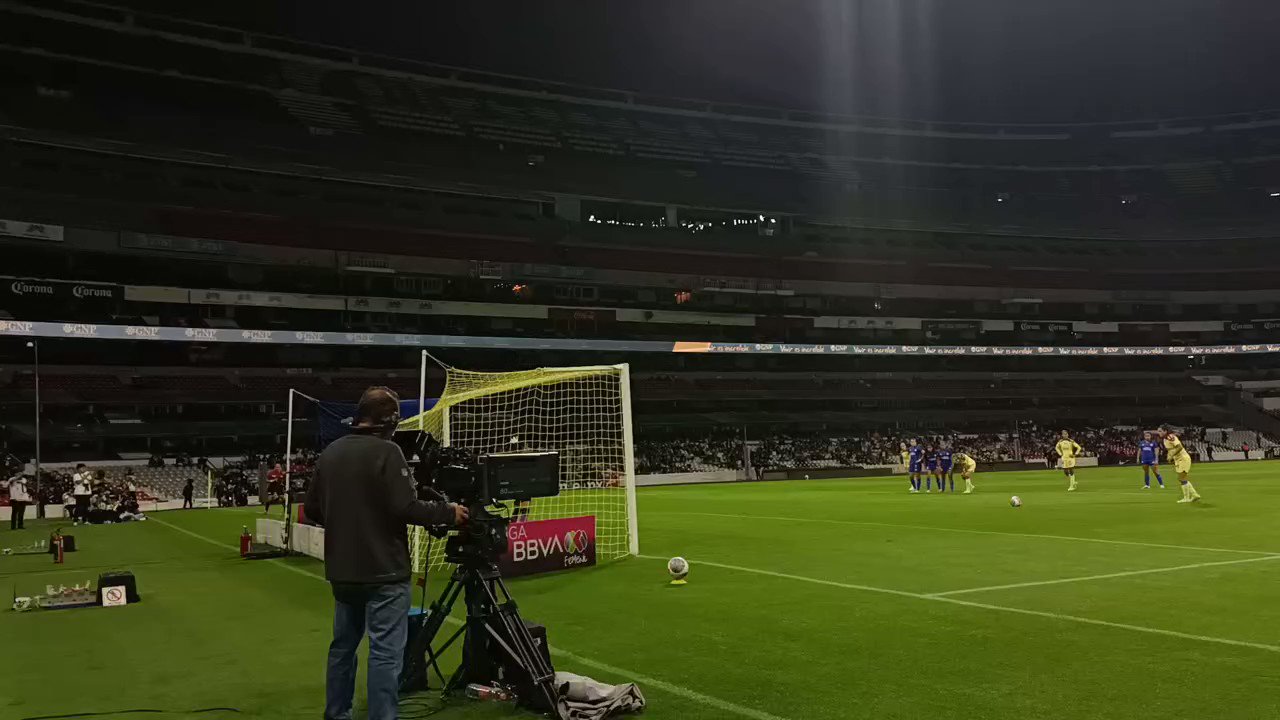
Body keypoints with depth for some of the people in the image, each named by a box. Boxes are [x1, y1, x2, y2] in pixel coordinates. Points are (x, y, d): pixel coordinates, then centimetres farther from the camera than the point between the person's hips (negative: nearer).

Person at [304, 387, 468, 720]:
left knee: (343, 645, 19)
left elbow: (312, 510, 11)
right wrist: (449, 512, -6)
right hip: (383, 571, -7)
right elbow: (405, 508, -19)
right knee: (385, 652, -4)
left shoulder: (330, 452, 6)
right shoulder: (386, 451, -15)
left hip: (342, 570, 7)